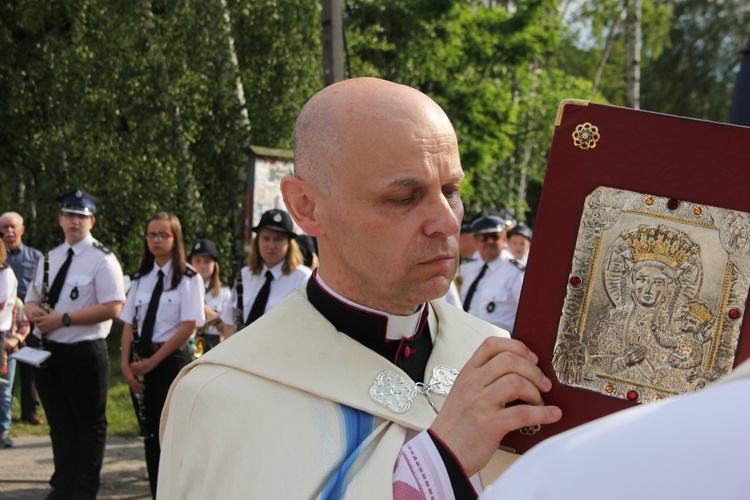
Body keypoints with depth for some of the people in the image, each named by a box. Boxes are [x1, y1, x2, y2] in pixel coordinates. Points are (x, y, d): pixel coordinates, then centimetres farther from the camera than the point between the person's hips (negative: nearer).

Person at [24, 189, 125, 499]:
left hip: (85, 353, -7)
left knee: (90, 424, 3)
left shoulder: (102, 259, -8)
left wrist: (63, 318, -20)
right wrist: (34, 312, -5)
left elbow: (112, 308, -18)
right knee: (60, 423, 16)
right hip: (49, 351, 7)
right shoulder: (49, 259, 14)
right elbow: (32, 299, 21)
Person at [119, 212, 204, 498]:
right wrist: (126, 364, -5)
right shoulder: (141, 278, 12)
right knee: (150, 435, 9)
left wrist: (153, 361, -12)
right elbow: (128, 324, 8)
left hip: (171, 361, -6)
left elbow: (188, 327, -13)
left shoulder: (188, 278, -6)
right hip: (141, 364, 6)